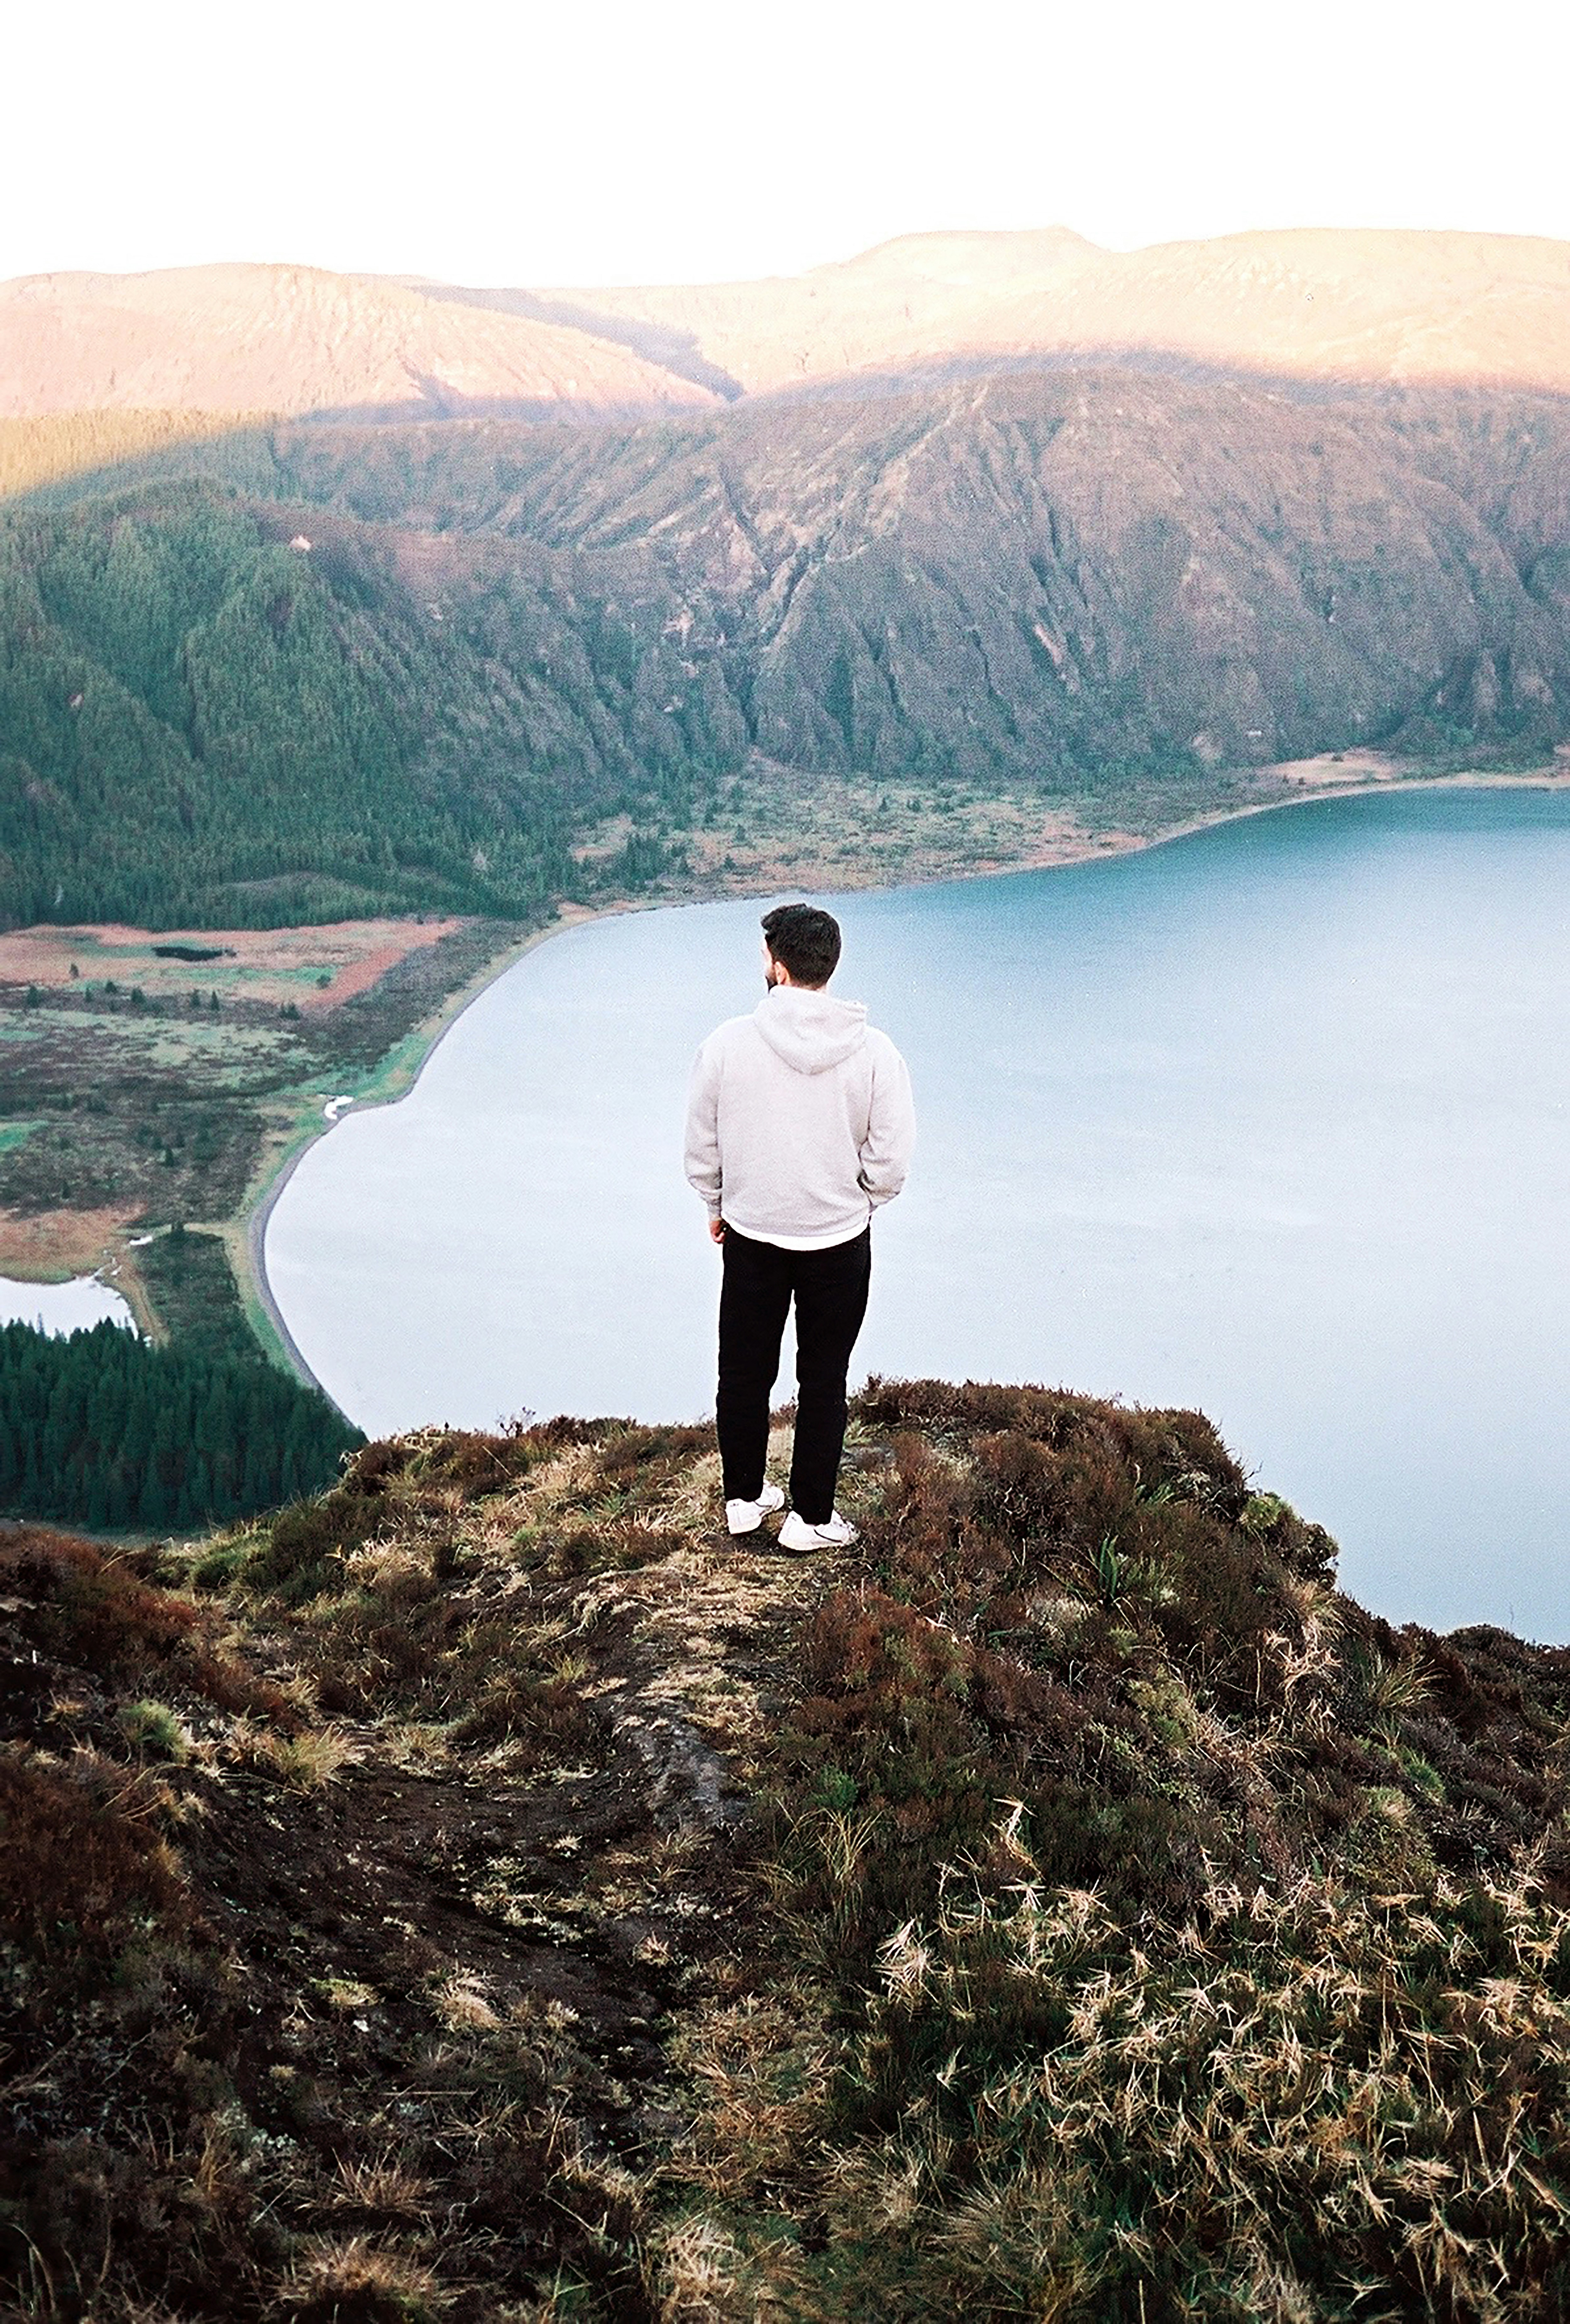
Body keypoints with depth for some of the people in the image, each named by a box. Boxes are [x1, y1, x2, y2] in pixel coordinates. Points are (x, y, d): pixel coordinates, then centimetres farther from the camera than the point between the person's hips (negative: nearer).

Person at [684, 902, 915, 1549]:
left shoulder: (728, 1044, -12)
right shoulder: (874, 1052, -13)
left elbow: (701, 1148, -2)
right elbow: (891, 1161, -8)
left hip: (750, 1236, 1)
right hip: (839, 1240, -1)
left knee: (745, 1373, 17)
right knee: (823, 1382, 11)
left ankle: (744, 1498, 30)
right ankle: (810, 1517, 18)